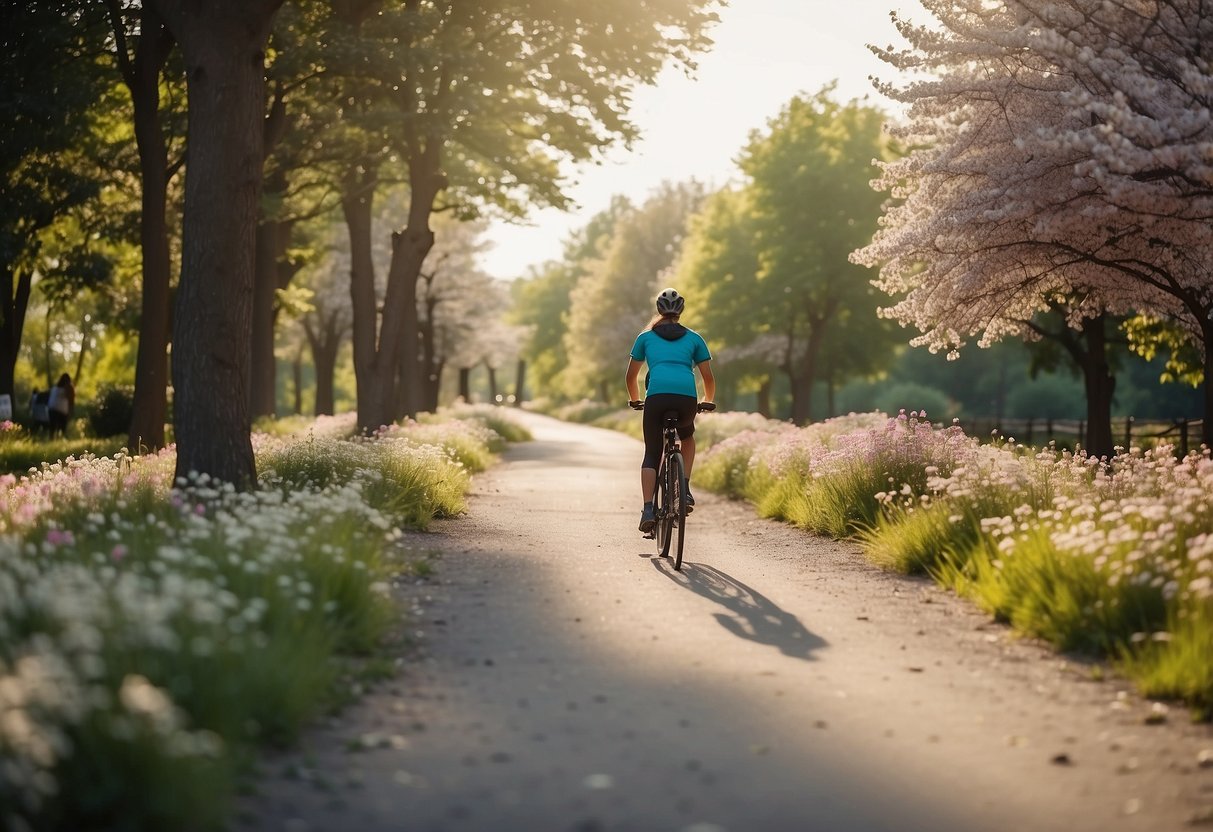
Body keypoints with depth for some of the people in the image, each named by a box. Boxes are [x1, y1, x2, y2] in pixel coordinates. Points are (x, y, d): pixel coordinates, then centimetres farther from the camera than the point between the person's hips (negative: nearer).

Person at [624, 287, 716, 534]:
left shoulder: (646, 336, 22)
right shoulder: (694, 338, 22)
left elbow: (630, 377, 25)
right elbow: (709, 378, 19)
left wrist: (635, 400, 42)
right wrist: (708, 401, 38)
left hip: (656, 397, -1)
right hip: (687, 398, 1)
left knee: (651, 455, 11)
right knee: (687, 438, 32)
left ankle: (648, 510, -7)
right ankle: (685, 490, 15)